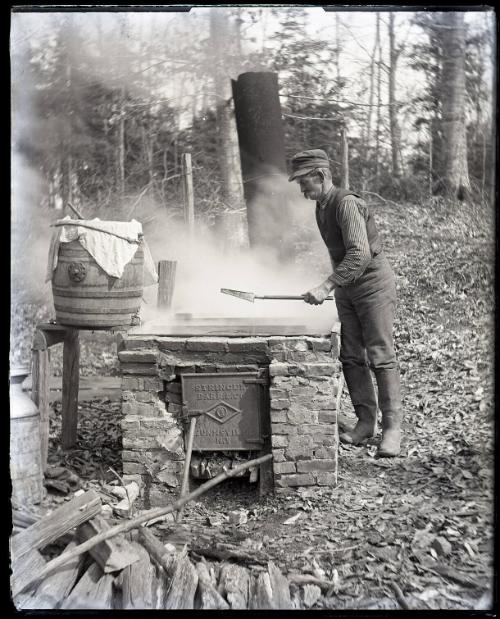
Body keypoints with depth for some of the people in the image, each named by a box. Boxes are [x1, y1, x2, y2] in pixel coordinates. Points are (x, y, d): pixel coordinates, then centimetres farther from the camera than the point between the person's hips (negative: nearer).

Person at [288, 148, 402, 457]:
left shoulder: (347, 204, -20)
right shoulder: (321, 208, 9)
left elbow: (359, 255, -32)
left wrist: (327, 286, -36)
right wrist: (334, 287, 16)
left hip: (374, 284, -9)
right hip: (346, 289, 9)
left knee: (381, 357, -6)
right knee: (351, 357, 5)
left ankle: (393, 426, 1)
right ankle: (366, 420, 13)